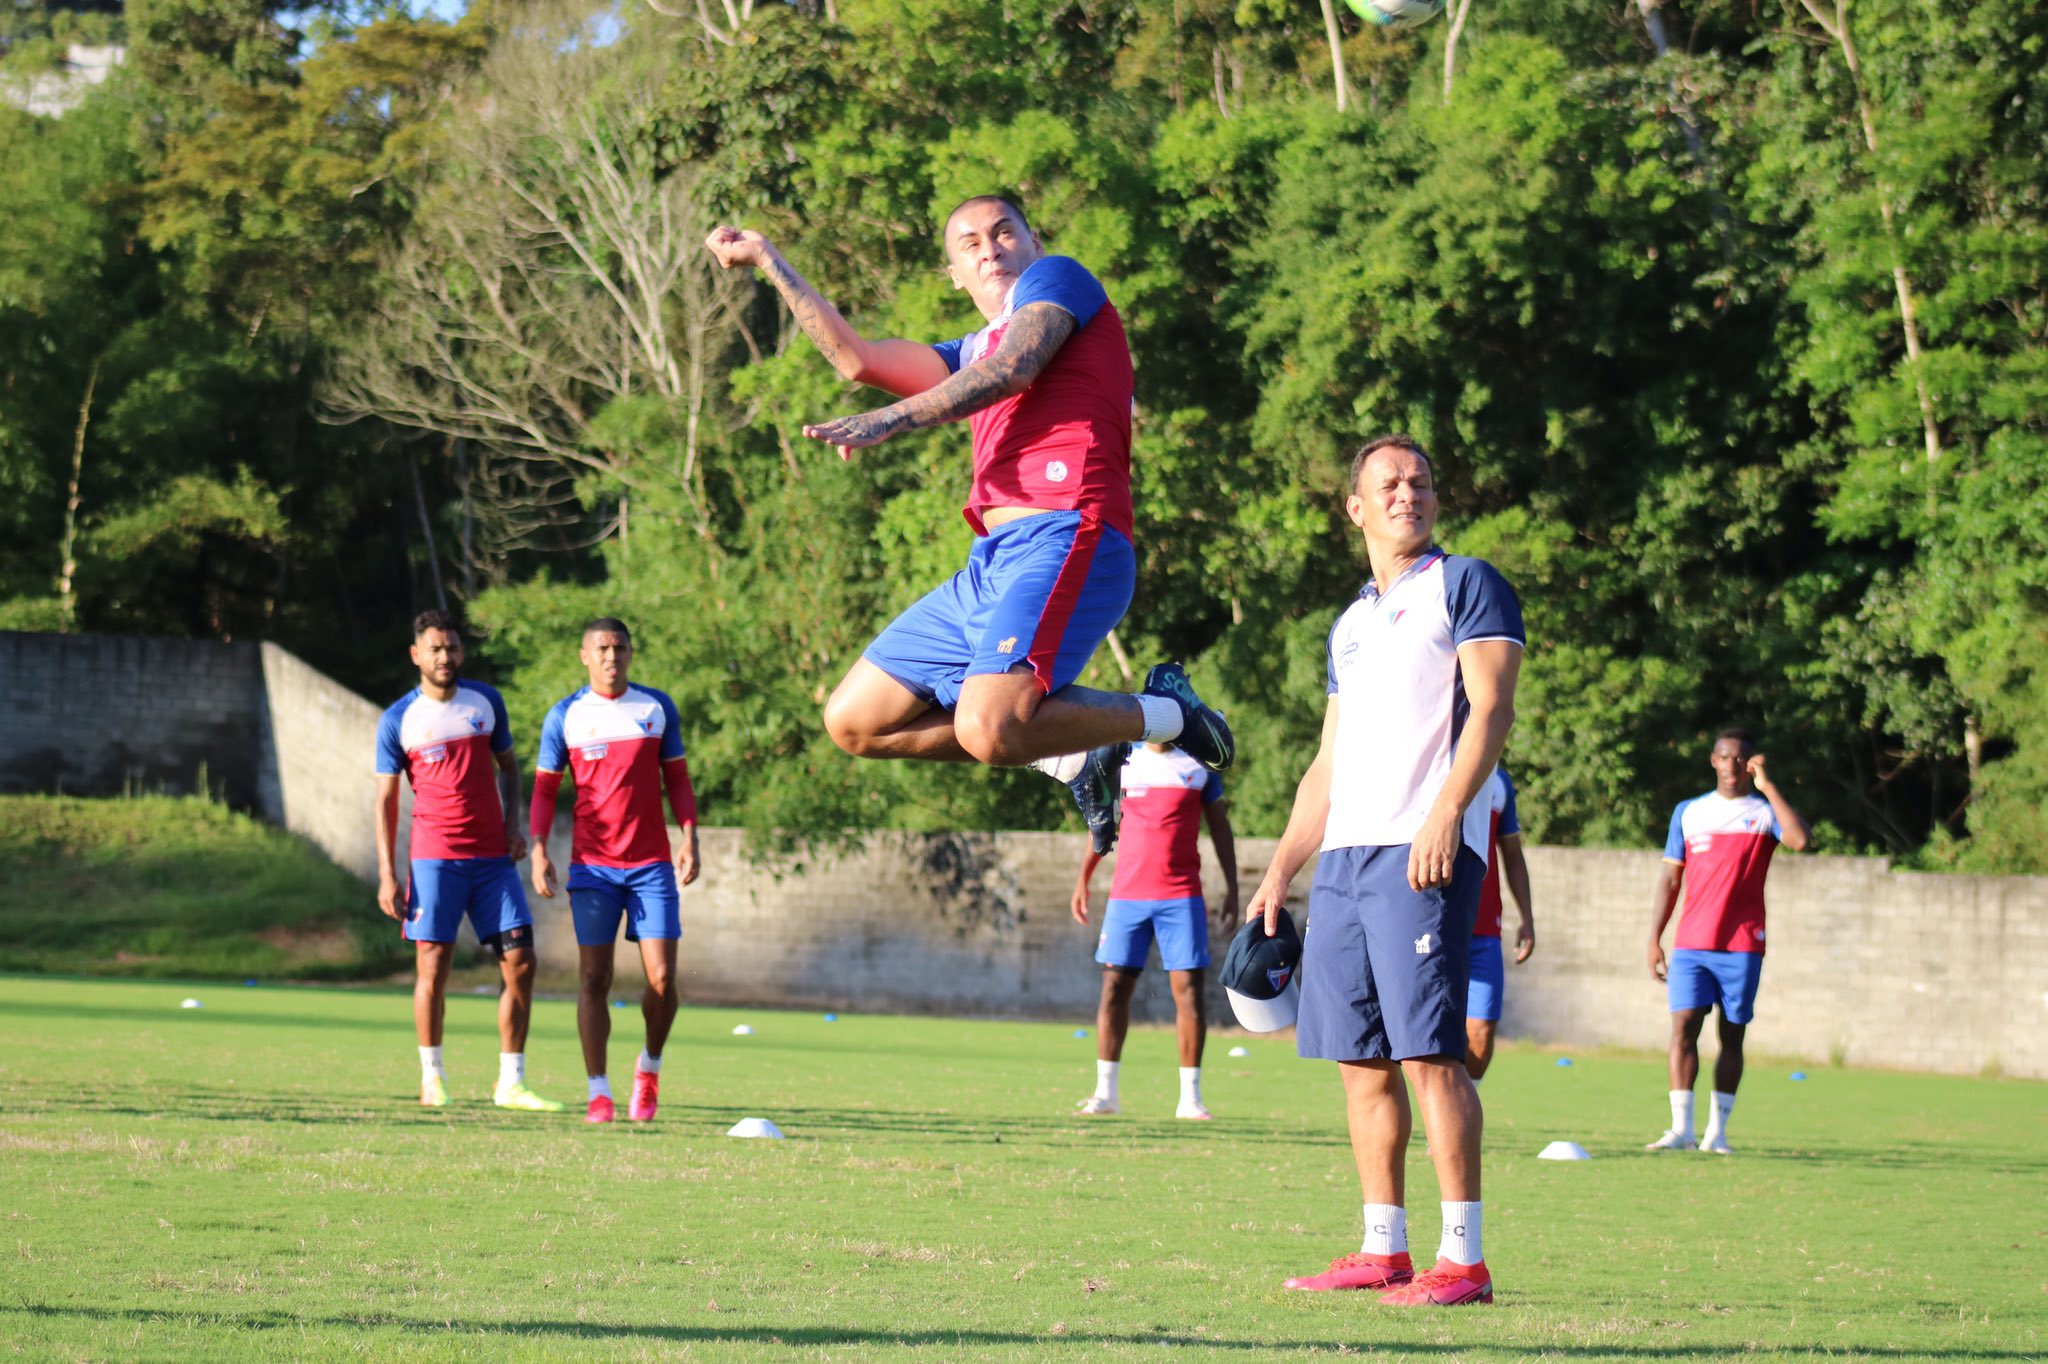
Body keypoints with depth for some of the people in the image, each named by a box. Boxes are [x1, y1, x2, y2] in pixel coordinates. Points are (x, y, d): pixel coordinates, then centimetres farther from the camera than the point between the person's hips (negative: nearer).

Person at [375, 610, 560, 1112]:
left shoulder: (486, 702, 7)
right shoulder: (398, 721, -1)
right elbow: (385, 800, 1)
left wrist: (513, 822, 1)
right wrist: (387, 875, -5)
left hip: (493, 856, 3)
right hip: (434, 857, -3)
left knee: (520, 961, -4)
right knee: (433, 965, -4)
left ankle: (511, 1084, 2)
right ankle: (432, 1076, 12)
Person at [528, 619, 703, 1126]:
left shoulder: (657, 707, 7)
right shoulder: (565, 716, 3)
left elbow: (677, 779, 11)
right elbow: (545, 788, 5)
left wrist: (689, 838, -1)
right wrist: (539, 850, -7)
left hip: (652, 863, 1)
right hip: (592, 866, -1)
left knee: (661, 979, -6)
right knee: (593, 978, -4)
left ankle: (650, 1066, 19)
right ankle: (599, 1092, -1)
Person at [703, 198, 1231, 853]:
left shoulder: (1059, 277, 9)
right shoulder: (974, 353, 32)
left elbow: (1012, 370, -9)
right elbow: (858, 358, 32)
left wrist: (890, 420, -21)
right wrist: (767, 259, 36)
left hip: (1063, 536, -9)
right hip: (991, 561, 9)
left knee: (989, 730, -30)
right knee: (853, 721, 6)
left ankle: (1166, 715, -3)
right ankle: (1073, 754, 9)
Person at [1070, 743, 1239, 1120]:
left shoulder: (1200, 763, 6)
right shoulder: (1124, 760, 7)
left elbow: (1219, 827, 11)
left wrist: (1232, 888, 7)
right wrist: (1083, 880, 12)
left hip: (1182, 895, -1)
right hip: (1127, 890, 1)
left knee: (1188, 987, -6)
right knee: (1114, 984, -2)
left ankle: (1190, 1097, -2)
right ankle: (1105, 1092, 5)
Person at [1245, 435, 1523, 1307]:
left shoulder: (1465, 585, 3)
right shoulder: (1352, 625, 24)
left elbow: (1490, 707, -9)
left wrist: (1445, 816, -22)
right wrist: (1279, 873, 20)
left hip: (1424, 852, -8)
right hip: (1343, 856, 8)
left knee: (1429, 1051, -13)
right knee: (1361, 1061, 6)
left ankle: (1462, 1258, -14)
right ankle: (1382, 1250, 11)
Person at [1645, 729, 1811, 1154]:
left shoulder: (1765, 811, 5)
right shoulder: (1688, 812, 13)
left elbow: (1801, 840, -17)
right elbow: (1670, 879, 14)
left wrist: (1767, 787, -14)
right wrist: (1654, 939, 7)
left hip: (1742, 944, -1)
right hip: (1691, 943, 1)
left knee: (1732, 1035, 2)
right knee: (1683, 1026, -10)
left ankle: (1717, 1132, 6)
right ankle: (1681, 1129, -11)